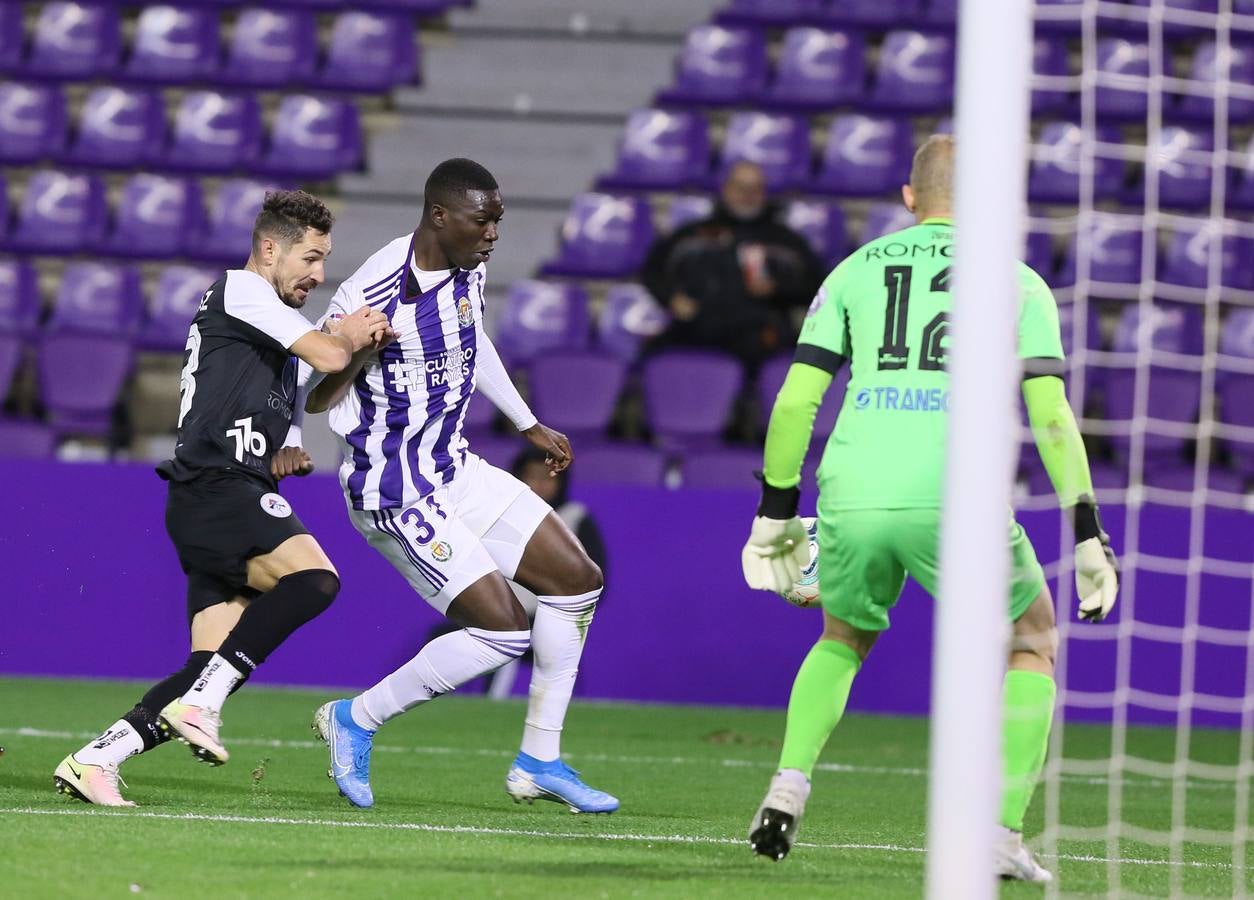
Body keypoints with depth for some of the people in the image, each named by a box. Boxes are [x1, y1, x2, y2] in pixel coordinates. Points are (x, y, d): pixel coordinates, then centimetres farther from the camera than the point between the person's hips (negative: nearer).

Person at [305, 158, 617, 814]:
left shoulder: (467, 271, 2)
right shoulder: (373, 292, -24)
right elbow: (313, 397, -15)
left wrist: (529, 425, 30)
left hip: (455, 470, 9)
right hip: (396, 493, -9)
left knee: (577, 580, 6)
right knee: (504, 630, -14)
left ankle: (539, 762, 15)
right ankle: (355, 721, 3)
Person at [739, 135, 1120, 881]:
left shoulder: (856, 272, 17)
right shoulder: (1016, 283, 11)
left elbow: (795, 401, 10)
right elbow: (1051, 415, 1)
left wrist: (776, 513, 19)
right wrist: (1088, 535, 3)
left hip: (855, 500, 3)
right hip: (956, 503, -3)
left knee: (843, 641, 30)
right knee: (1031, 650, 18)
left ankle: (789, 788, 10)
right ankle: (1003, 836, 4)